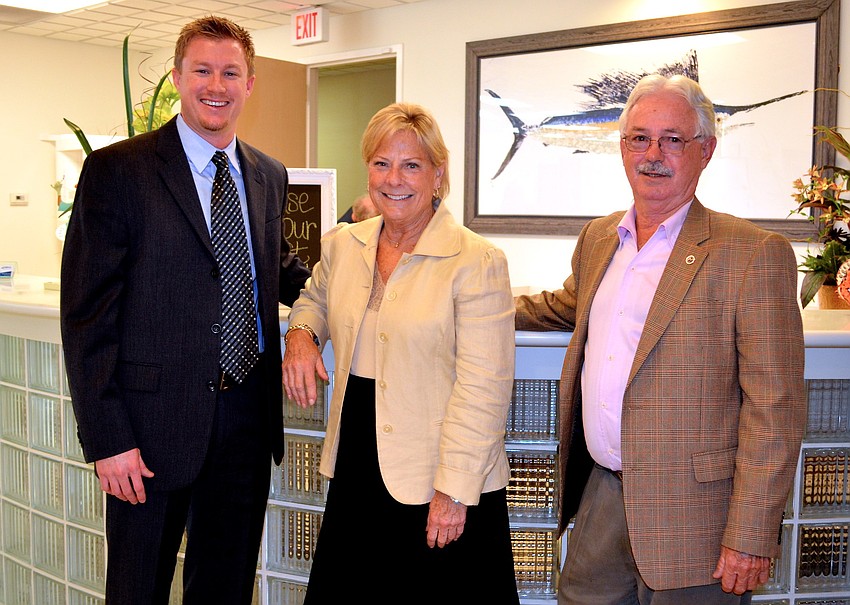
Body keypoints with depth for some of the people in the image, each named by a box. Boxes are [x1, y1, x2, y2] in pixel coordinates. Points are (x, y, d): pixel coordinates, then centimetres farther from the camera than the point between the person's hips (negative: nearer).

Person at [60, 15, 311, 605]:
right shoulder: (116, 170, -8)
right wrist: (106, 439, -15)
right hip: (155, 421, -5)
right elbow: (87, 314, -11)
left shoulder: (270, 175, 9)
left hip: (248, 416, 5)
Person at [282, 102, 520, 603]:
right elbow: (315, 298, 25)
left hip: (440, 482, -5)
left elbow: (482, 389, -14)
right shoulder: (342, 245, 4)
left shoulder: (477, 261, -12)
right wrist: (301, 333, 3)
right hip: (355, 468, 5)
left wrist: (454, 490, -16)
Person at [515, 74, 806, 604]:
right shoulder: (597, 238, 9)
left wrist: (749, 539, -15)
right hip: (601, 495, 6)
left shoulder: (754, 253, -12)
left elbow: (775, 410, -14)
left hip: (688, 514, -6)